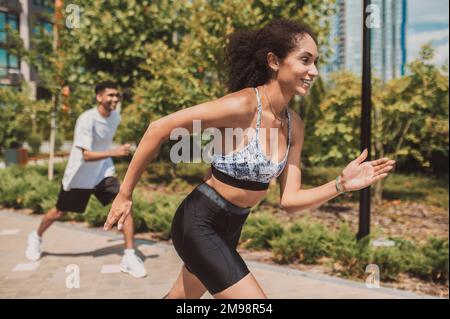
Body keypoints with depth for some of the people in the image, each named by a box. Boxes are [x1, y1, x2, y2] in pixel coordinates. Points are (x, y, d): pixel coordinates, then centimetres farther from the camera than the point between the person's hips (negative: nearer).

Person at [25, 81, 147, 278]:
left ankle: (129, 257, -10)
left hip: (104, 172, 4)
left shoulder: (115, 116, -5)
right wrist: (114, 152, -43)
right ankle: (36, 237, 47)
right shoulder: (87, 120, -26)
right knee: (60, 212, 15)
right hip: (79, 175, -4)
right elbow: (86, 155, -32)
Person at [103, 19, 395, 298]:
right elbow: (158, 130, -21)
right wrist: (125, 195, -15)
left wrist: (341, 185, -17)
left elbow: (289, 200, -2)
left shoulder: (294, 126, -2)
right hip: (199, 223, -8)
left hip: (231, 228, 8)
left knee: (181, 299, 25)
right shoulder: (241, 106, -25)